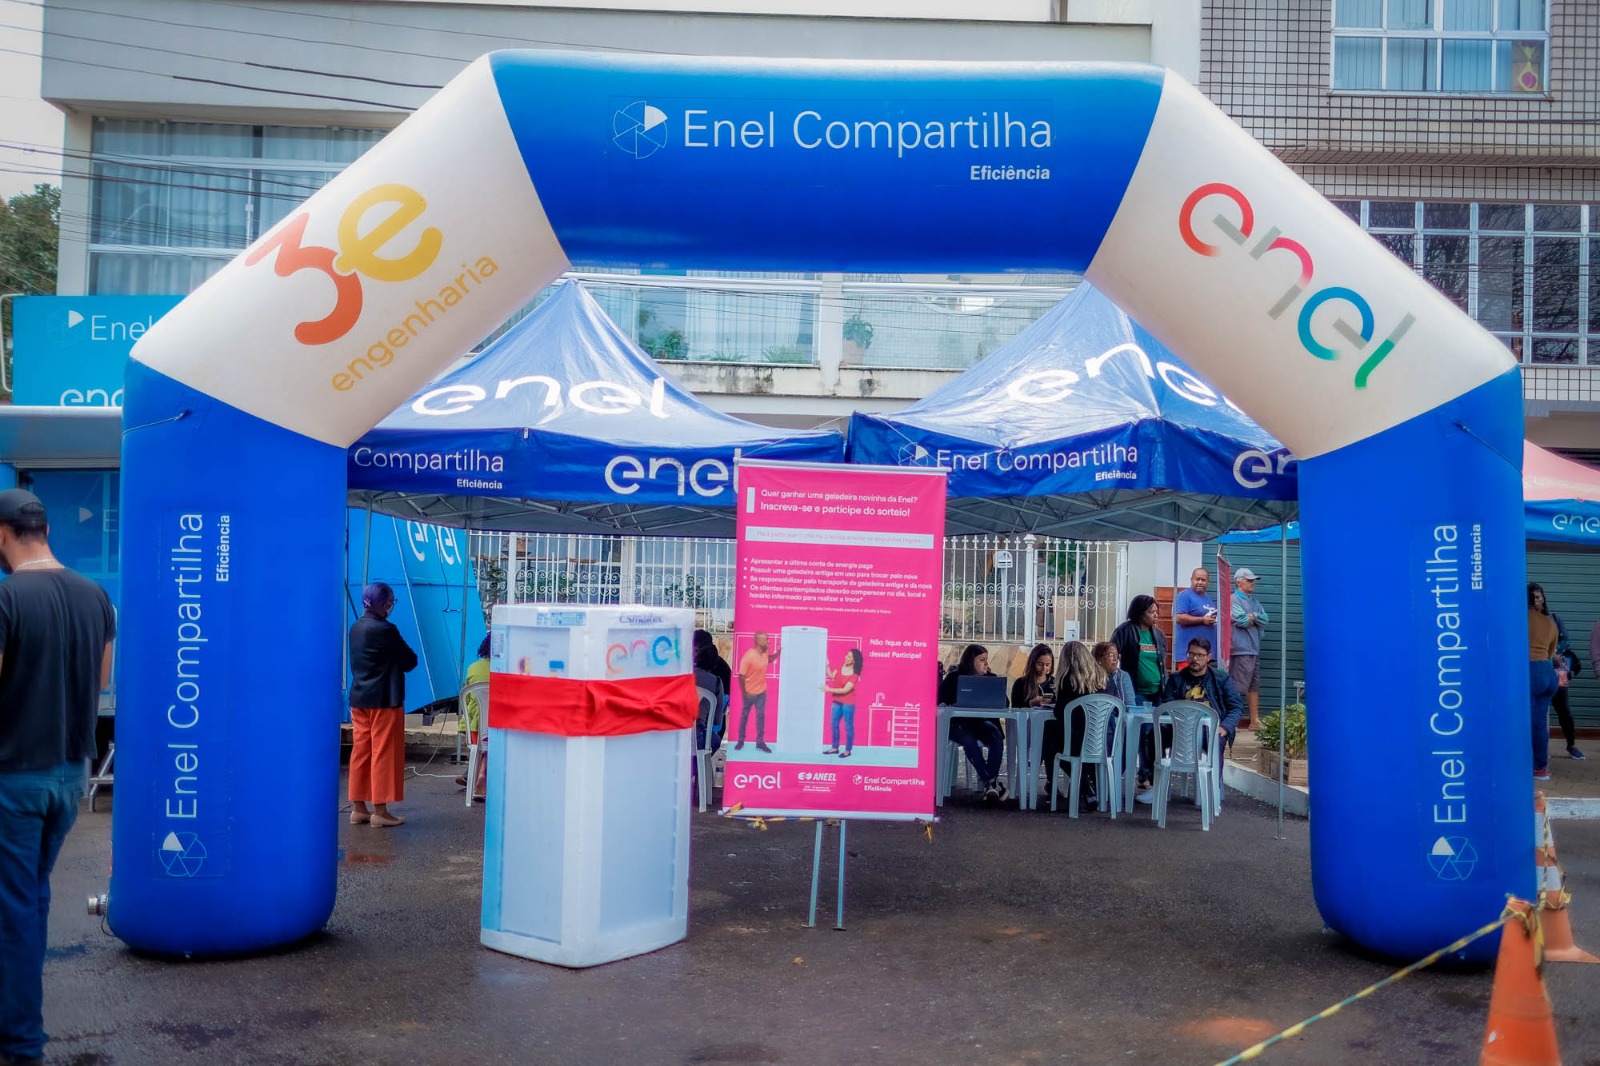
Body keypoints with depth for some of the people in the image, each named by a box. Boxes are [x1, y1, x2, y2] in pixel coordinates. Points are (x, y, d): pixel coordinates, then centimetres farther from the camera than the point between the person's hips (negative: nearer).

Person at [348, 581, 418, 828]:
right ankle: (380, 810, 1)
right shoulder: (385, 630, -15)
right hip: (384, 700, -8)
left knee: (361, 751, 10)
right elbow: (409, 661, -9)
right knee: (384, 753, -2)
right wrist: (408, 658, 12)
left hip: (359, 699, 8)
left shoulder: (356, 629, 10)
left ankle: (358, 807, 14)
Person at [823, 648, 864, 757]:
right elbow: (831, 676, 1)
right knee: (834, 724, 13)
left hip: (848, 703, -7)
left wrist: (829, 690, -22)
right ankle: (835, 748, 23)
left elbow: (845, 690, -23)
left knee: (848, 726, 3)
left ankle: (848, 750, 11)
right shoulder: (841, 665, -1)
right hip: (837, 701, 7)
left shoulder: (855, 675, -20)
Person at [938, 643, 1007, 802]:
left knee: (997, 738, -28)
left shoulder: (990, 678, 5)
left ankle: (990, 784, -32)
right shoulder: (954, 677, -3)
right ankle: (992, 782, -34)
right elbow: (941, 700, -9)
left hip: (980, 722, 3)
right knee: (969, 740, -36)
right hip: (957, 723, -3)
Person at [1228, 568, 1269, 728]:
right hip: (1241, 650, -9)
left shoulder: (1254, 600, 17)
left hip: (1254, 650, 9)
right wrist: (1256, 619, -1)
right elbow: (1241, 620, -19)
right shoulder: (1233, 599, -8)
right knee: (1237, 687, -9)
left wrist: (1252, 616, -10)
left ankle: (1254, 720, 19)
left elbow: (1264, 620, 8)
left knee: (1254, 686, 13)